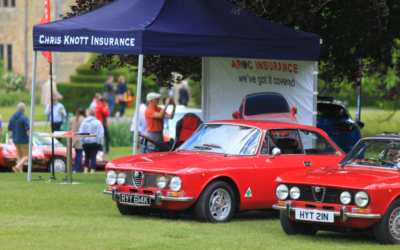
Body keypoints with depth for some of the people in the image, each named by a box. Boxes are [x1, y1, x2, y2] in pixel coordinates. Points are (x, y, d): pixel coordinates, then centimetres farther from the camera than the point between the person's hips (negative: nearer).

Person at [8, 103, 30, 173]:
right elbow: (27, 130, -20)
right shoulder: (24, 118, -15)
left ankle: (21, 172, 5)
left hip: (16, 140, 6)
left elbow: (9, 128, 9)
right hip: (24, 140, -6)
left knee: (20, 157, 13)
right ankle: (17, 167, -21)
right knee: (26, 157, 1)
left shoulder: (12, 117, 3)